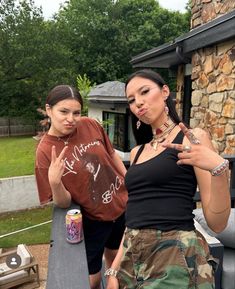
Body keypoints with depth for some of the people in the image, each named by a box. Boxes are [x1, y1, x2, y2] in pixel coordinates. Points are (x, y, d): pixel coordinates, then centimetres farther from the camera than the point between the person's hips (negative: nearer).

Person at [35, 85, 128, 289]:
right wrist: (55, 181, -35)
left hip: (123, 205, 4)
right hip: (92, 221, -3)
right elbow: (63, 203, -16)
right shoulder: (45, 151, -19)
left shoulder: (90, 125, -11)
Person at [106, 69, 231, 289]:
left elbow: (217, 223, -10)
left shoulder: (193, 139, -6)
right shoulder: (137, 152, 10)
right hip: (133, 255, 6)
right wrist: (114, 269, 8)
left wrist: (219, 168, -26)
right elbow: (136, 217, 12)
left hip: (176, 255, -5)